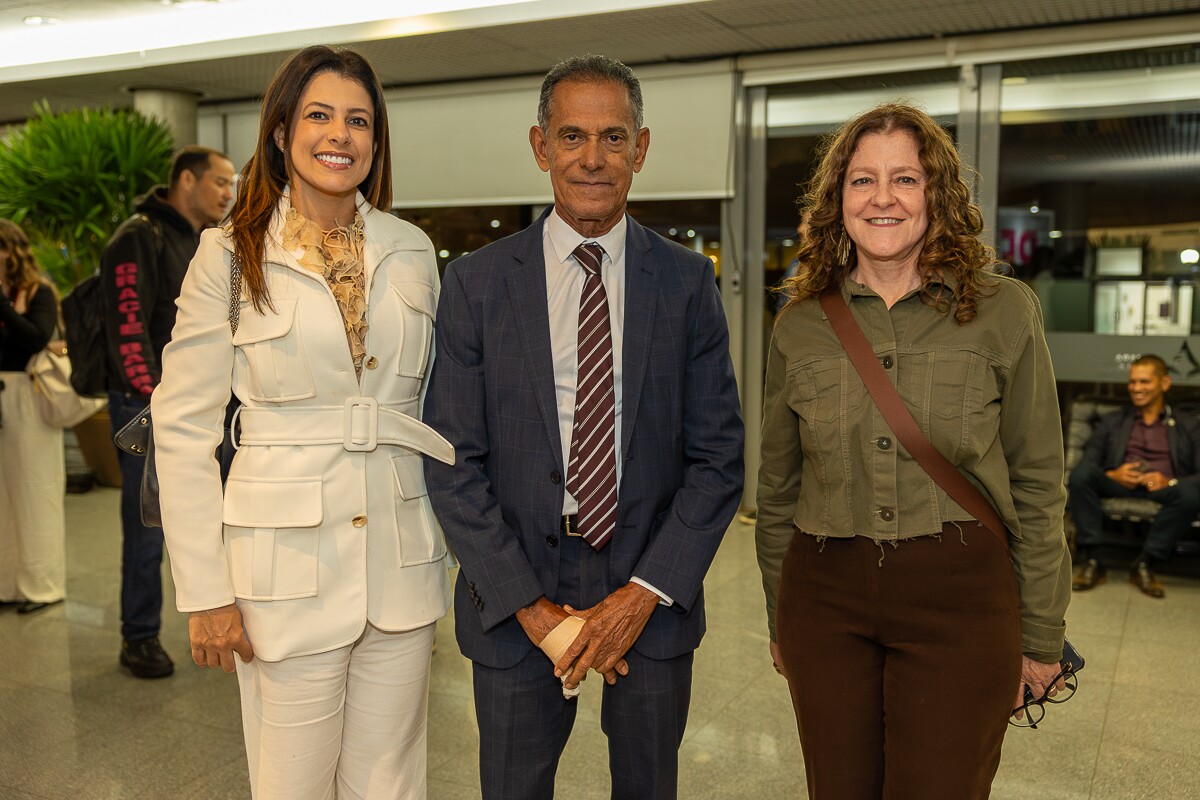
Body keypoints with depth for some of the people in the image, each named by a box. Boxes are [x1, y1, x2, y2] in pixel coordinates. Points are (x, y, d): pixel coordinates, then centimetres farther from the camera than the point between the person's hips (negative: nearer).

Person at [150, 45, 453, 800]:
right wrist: (205, 591, -7)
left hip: (403, 561, 3)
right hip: (289, 565, -3)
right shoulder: (229, 256, -4)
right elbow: (184, 429, -4)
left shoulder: (413, 251, 6)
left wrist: (457, 546, 9)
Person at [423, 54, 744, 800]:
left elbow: (718, 457, -3)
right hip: (514, 592, 0)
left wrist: (643, 595, -11)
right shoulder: (477, 282, -4)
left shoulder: (688, 281, -2)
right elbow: (454, 462, -5)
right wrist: (530, 606, -11)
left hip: (653, 590, 1)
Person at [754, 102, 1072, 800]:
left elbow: (1038, 486, 1)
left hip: (958, 596, -2)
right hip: (825, 597, 2)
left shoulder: (1005, 311, -2)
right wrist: (779, 623, 13)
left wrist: (1042, 636, 1)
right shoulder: (799, 326, 4)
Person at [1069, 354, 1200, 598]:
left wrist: (1170, 481, -16)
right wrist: (1111, 475, -11)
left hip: (1164, 490, -1)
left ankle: (1145, 564, -21)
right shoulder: (1112, 421, 25)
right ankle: (1090, 561, -25)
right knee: (1080, 474, -31)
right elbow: (1088, 462, 12)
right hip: (1117, 485, 1)